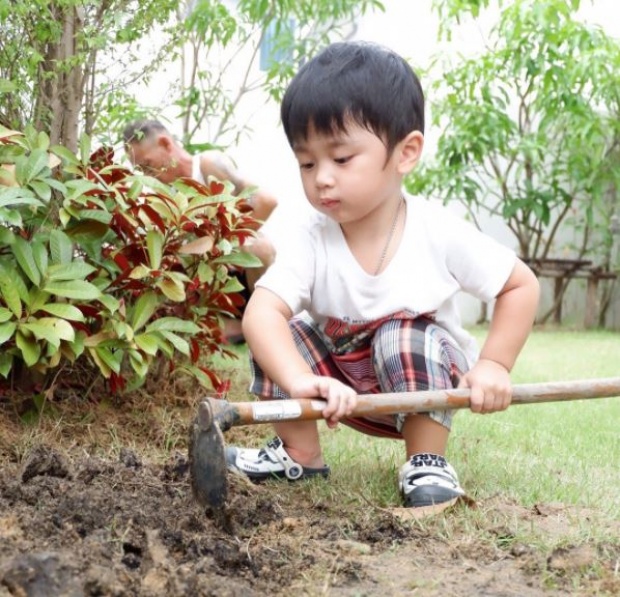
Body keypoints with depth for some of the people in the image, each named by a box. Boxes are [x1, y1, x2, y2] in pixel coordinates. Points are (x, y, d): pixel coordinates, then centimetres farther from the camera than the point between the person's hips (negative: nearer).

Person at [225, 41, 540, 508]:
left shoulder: (441, 235, -23)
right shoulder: (311, 239, -21)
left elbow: (522, 285, -10)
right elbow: (260, 311, -36)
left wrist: (494, 365, -21)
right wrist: (301, 381, -53)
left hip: (426, 382, -2)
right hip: (348, 390, 3)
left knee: (403, 337, -31)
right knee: (281, 334, -17)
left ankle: (428, 462, -14)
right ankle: (299, 454, 0)